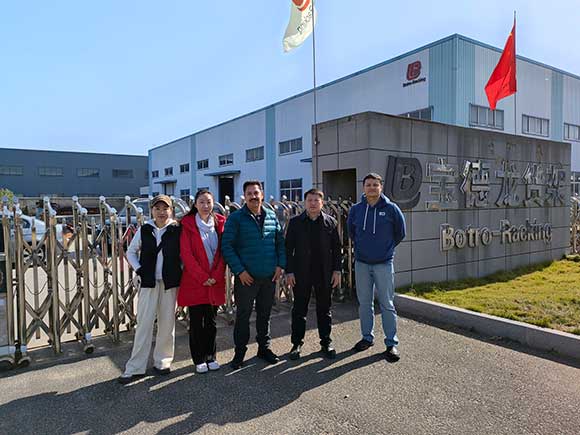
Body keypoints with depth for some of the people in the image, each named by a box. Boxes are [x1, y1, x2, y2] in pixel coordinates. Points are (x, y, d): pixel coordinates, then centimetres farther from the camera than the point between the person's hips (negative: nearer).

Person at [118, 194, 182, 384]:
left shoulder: (177, 230, -2)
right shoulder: (144, 231, 2)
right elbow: (131, 252, 12)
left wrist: (180, 272, -7)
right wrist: (138, 270, 0)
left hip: (170, 282, 0)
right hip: (148, 282, 0)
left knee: (167, 323, 7)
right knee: (144, 323, 1)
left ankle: (162, 361, 24)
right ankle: (135, 367, 11)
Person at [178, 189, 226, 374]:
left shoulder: (220, 222, 4)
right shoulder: (187, 224, -5)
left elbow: (223, 251, 2)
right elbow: (186, 254, -10)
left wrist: (216, 276, -8)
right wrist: (203, 277, -13)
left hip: (215, 282, 3)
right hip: (194, 282, -2)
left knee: (211, 321, 12)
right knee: (196, 322, 6)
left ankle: (210, 356, 27)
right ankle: (198, 359, 20)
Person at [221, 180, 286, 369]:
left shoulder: (272, 217, 6)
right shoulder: (236, 218, -7)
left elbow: (280, 242, 11)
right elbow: (226, 246, -11)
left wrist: (280, 265, 0)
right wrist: (239, 270, -15)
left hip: (269, 276, 4)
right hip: (246, 277, -4)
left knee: (265, 314, 16)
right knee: (243, 315, 7)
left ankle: (264, 347, 32)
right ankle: (240, 352, 23)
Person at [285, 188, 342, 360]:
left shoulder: (330, 222, 3)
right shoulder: (295, 222, 0)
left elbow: (336, 248, 5)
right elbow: (288, 248, -1)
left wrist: (336, 270, 0)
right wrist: (289, 271, -6)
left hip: (324, 274, 1)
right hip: (301, 273, -1)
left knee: (324, 309, 12)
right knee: (299, 309, 9)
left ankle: (326, 343, 26)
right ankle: (297, 343, 23)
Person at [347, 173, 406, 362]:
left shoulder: (391, 208, -5)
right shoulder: (356, 209, 2)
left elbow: (400, 233, 7)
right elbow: (350, 231, 18)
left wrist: (387, 248, 10)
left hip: (384, 264, -3)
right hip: (361, 263, 3)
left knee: (387, 304, 2)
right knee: (364, 303, 12)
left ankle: (391, 343, 12)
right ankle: (367, 337, 28)